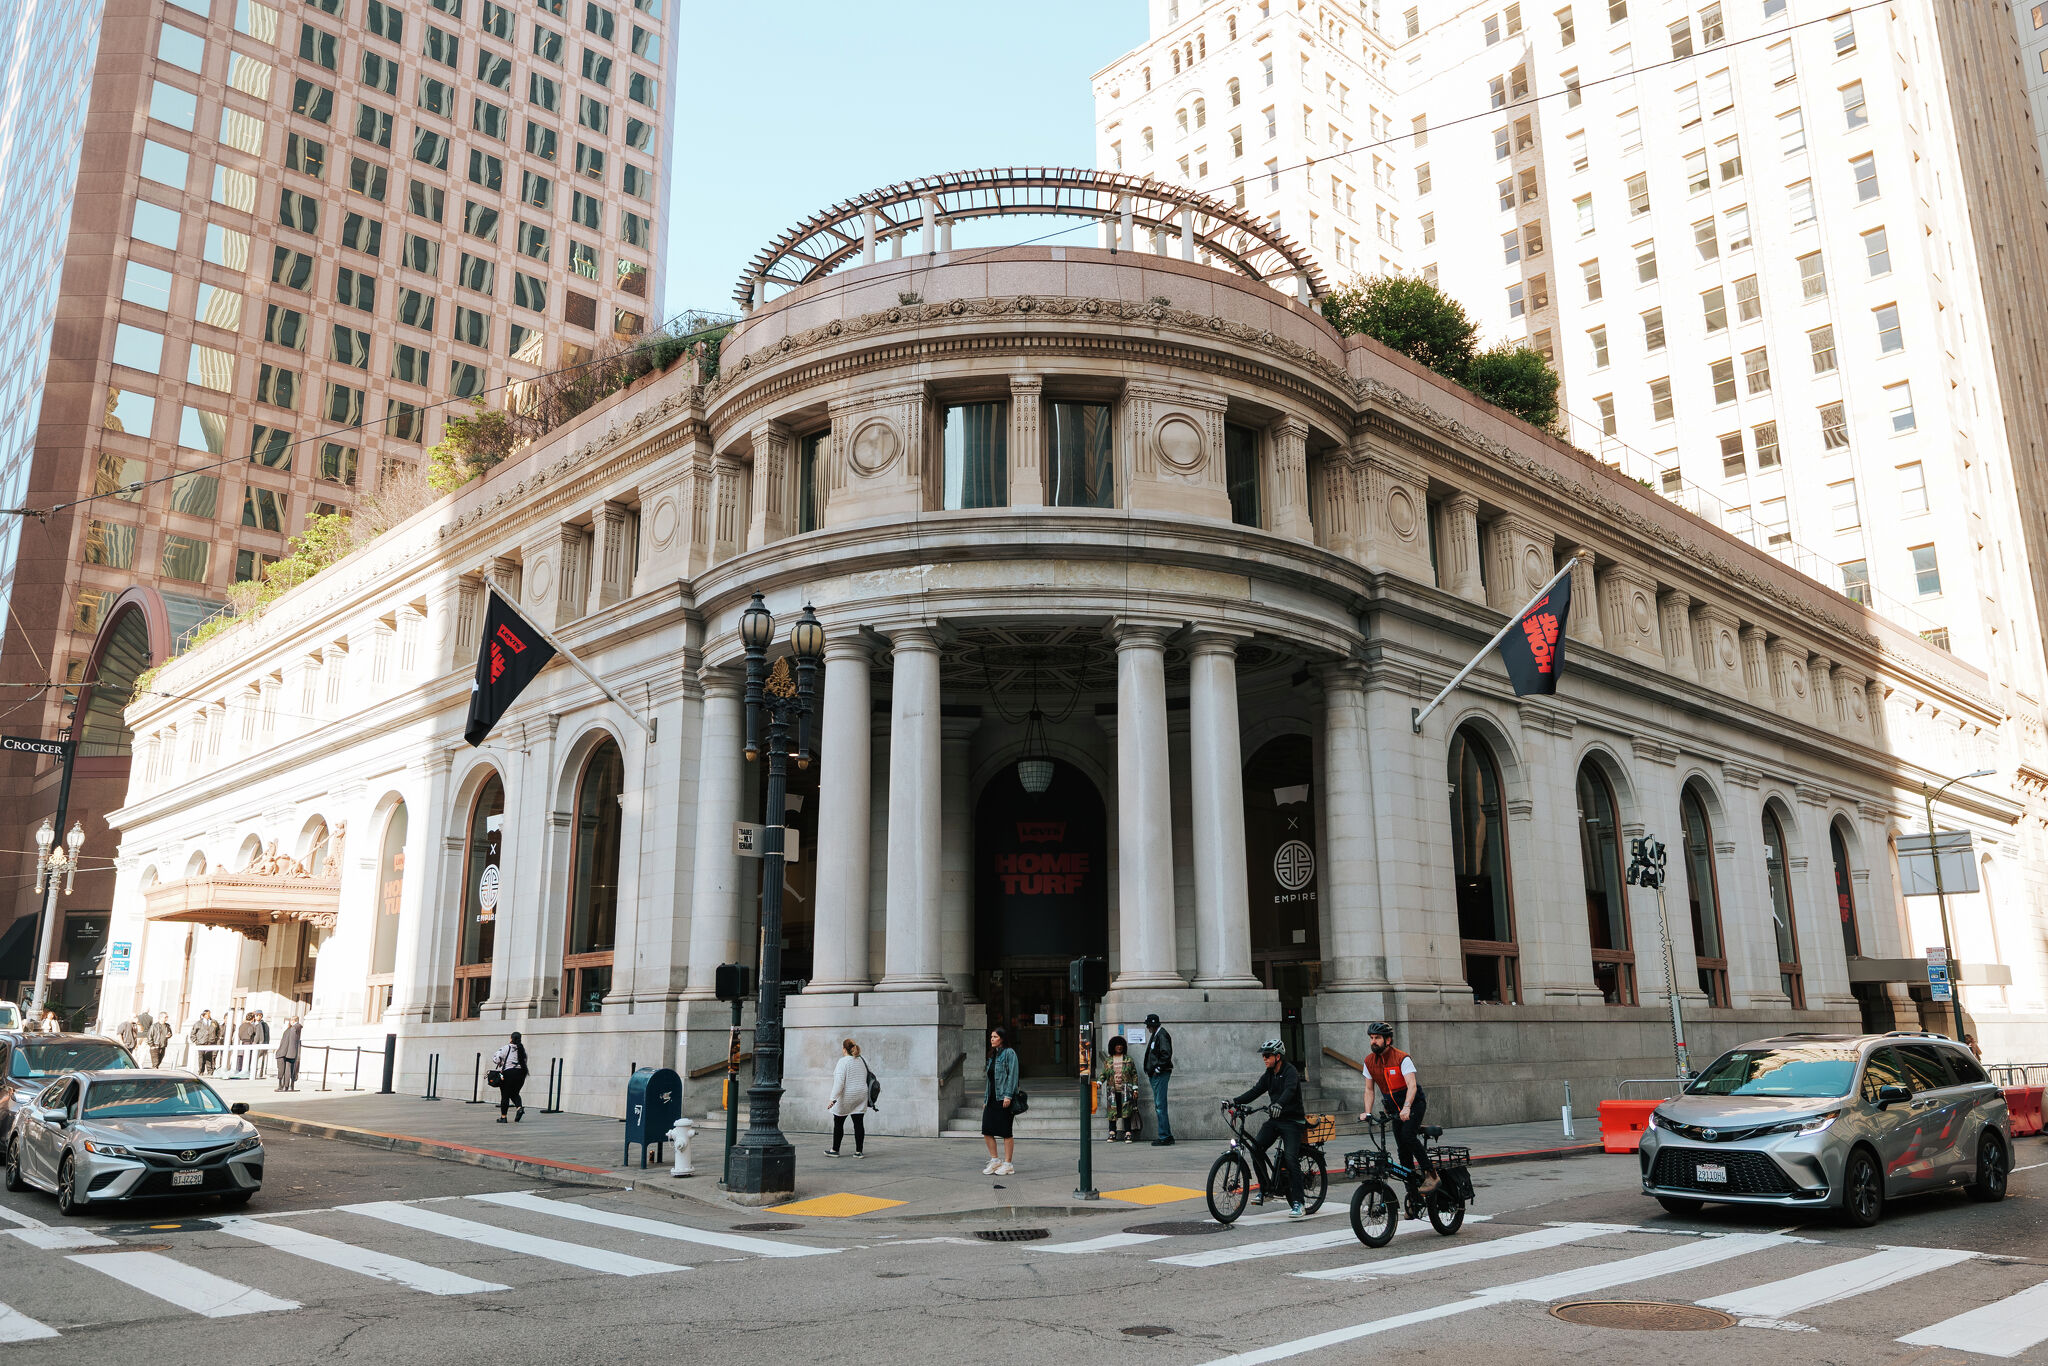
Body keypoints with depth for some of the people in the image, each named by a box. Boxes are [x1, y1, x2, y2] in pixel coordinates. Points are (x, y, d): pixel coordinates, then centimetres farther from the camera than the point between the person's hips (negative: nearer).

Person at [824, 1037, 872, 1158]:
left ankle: (835, 1150, 16)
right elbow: (872, 1075, 16)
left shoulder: (843, 1062, -13)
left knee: (838, 1124, 9)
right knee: (859, 1123, 5)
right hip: (861, 1097, 5)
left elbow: (839, 1081, -21)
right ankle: (859, 1151, 3)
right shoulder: (863, 1060, 7)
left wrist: (833, 1099, -22)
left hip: (846, 1097, -5)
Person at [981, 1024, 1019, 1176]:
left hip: (1004, 1099, -8)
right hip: (992, 1098, 8)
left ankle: (1008, 1164, 4)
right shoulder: (993, 1055, 19)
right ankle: (995, 1160, 15)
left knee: (1006, 1132, -2)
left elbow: (1012, 1074, -13)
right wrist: (986, 1098, 16)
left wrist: (1008, 1095, -20)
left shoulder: (1009, 1053, -5)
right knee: (987, 1130, 3)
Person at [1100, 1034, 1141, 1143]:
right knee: (1112, 1111, -3)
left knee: (1126, 1111, -9)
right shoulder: (1107, 1061, 12)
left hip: (1125, 1090, -1)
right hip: (1112, 1091, 1)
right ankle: (1112, 1134, 4)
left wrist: (1135, 1089, 0)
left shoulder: (1128, 1060, 9)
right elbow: (1104, 1074, 12)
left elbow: (1134, 1075, 8)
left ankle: (1128, 1134, -6)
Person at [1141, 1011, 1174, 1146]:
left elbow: (1166, 1054, -22)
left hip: (1161, 1074, -10)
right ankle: (1167, 1136, 17)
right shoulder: (1155, 1035, 18)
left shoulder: (1162, 1035, -13)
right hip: (1155, 1075, 10)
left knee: (1160, 1106, -9)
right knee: (1159, 1106, 12)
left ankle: (1164, 1137, -7)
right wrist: (1150, 1070, 15)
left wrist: (1158, 1068, -17)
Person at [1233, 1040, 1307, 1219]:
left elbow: (1289, 1090, -32)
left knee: (1290, 1158, -17)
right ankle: (1263, 1189, 2)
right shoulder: (1269, 1075, 10)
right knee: (1256, 1147, -11)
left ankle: (1297, 1202, -10)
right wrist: (1235, 1101, -12)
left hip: (1292, 1120, -7)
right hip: (1275, 1119, 7)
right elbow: (1255, 1091, 3)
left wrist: (1279, 1104, -52)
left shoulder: (1290, 1072, -13)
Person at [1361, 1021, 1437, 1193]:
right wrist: (1367, 1112, -9)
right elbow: (1369, 1090, 5)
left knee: (1408, 1135, -27)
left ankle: (1430, 1174, -17)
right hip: (1394, 1108, 5)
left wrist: (1406, 1108, -42)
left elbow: (1412, 1085, -27)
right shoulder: (1369, 1062, -1)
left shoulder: (1402, 1058, -17)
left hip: (1414, 1103, -5)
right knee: (1402, 1147, 1)